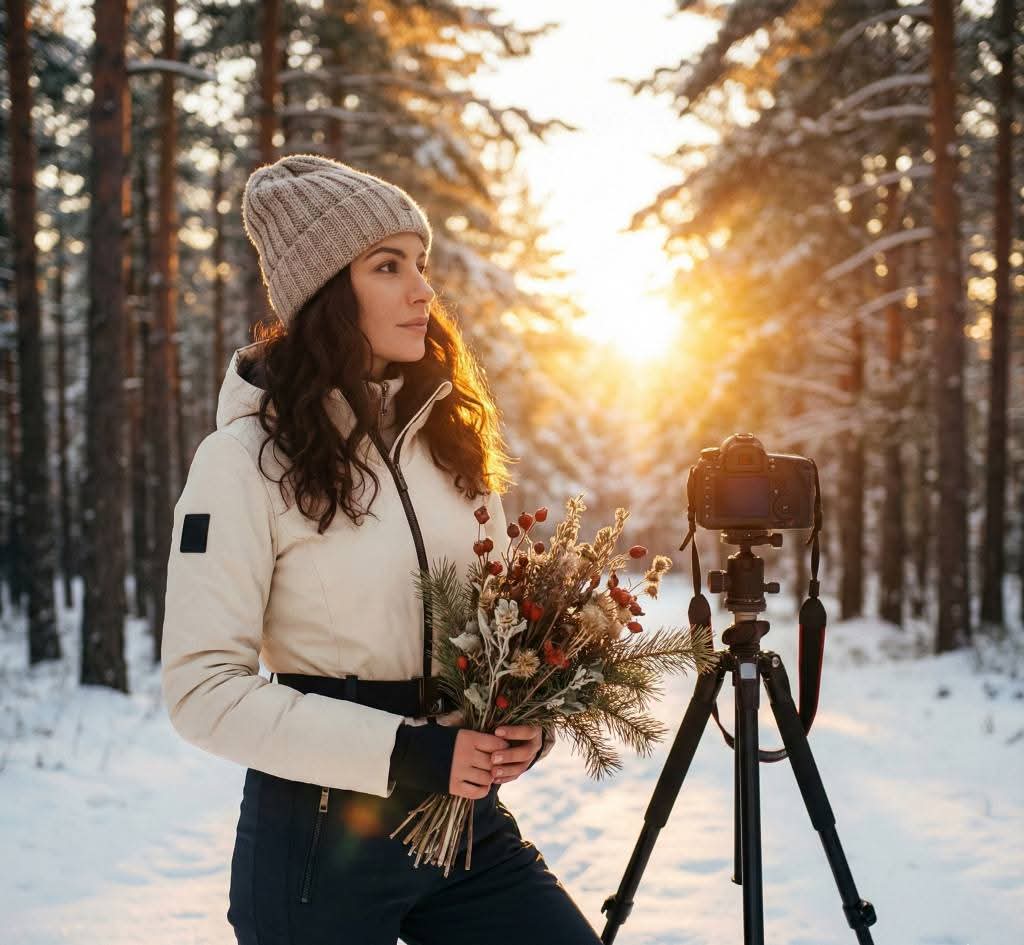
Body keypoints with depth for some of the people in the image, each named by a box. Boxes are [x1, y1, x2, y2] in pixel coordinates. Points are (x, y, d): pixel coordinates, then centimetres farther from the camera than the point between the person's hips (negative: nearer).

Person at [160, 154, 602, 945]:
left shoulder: (450, 433, 6)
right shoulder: (246, 458, -11)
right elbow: (203, 688, -15)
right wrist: (402, 753, -22)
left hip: (468, 817, 5)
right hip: (319, 834, -4)